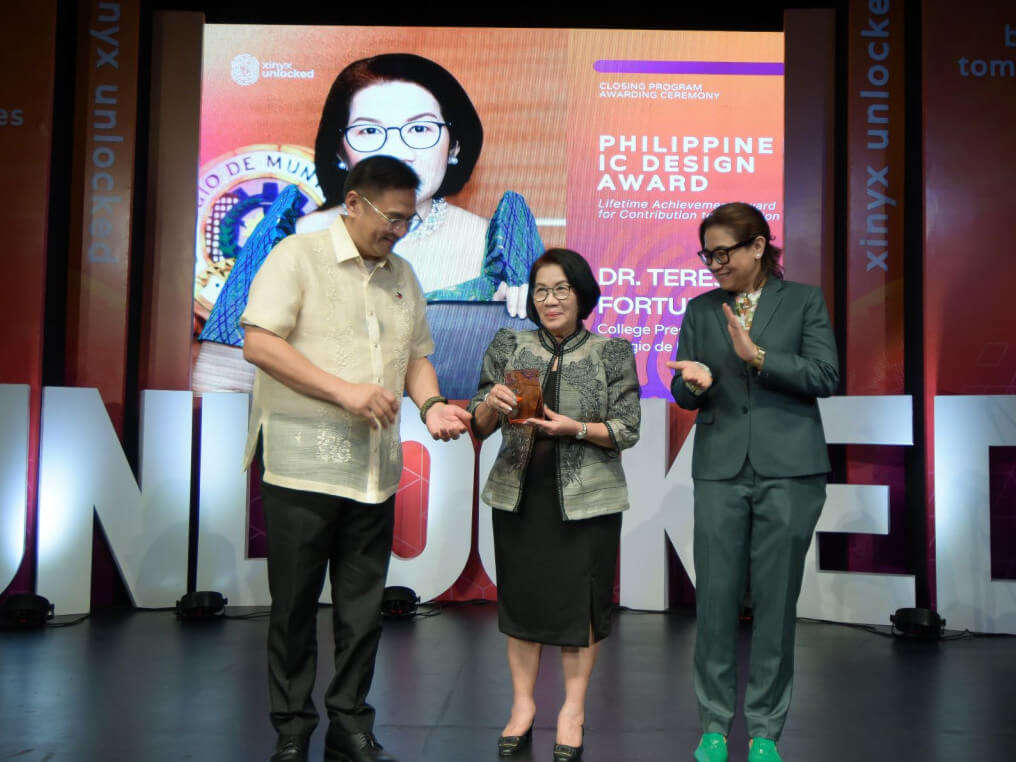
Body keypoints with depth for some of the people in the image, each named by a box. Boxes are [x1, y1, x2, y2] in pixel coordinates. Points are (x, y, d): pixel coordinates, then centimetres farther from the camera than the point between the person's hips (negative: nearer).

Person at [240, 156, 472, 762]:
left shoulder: (403, 275, 14)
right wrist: (345, 391, -17)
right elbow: (259, 344, -13)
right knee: (295, 606, 6)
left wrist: (430, 404, -1)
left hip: (375, 470, 5)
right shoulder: (298, 256, -4)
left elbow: (416, 354, 20)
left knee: (363, 610, 11)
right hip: (302, 466, -5)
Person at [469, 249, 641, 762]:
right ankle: (523, 705, 24)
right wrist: (491, 405, -17)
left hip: (586, 498, -2)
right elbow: (480, 426, 5)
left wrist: (574, 428, -17)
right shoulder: (509, 346, 6)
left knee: (581, 600, 3)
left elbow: (628, 430, -2)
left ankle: (573, 710, 20)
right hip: (519, 494, 2)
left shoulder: (613, 353, 1)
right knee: (521, 595, 8)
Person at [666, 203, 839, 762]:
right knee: (715, 597, 1)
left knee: (776, 599, 3)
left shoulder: (803, 301, 6)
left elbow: (826, 376, -4)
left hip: (788, 470, -2)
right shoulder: (701, 310, 13)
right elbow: (681, 389, 10)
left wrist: (757, 356, -13)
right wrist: (693, 383, -13)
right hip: (720, 470, 2)